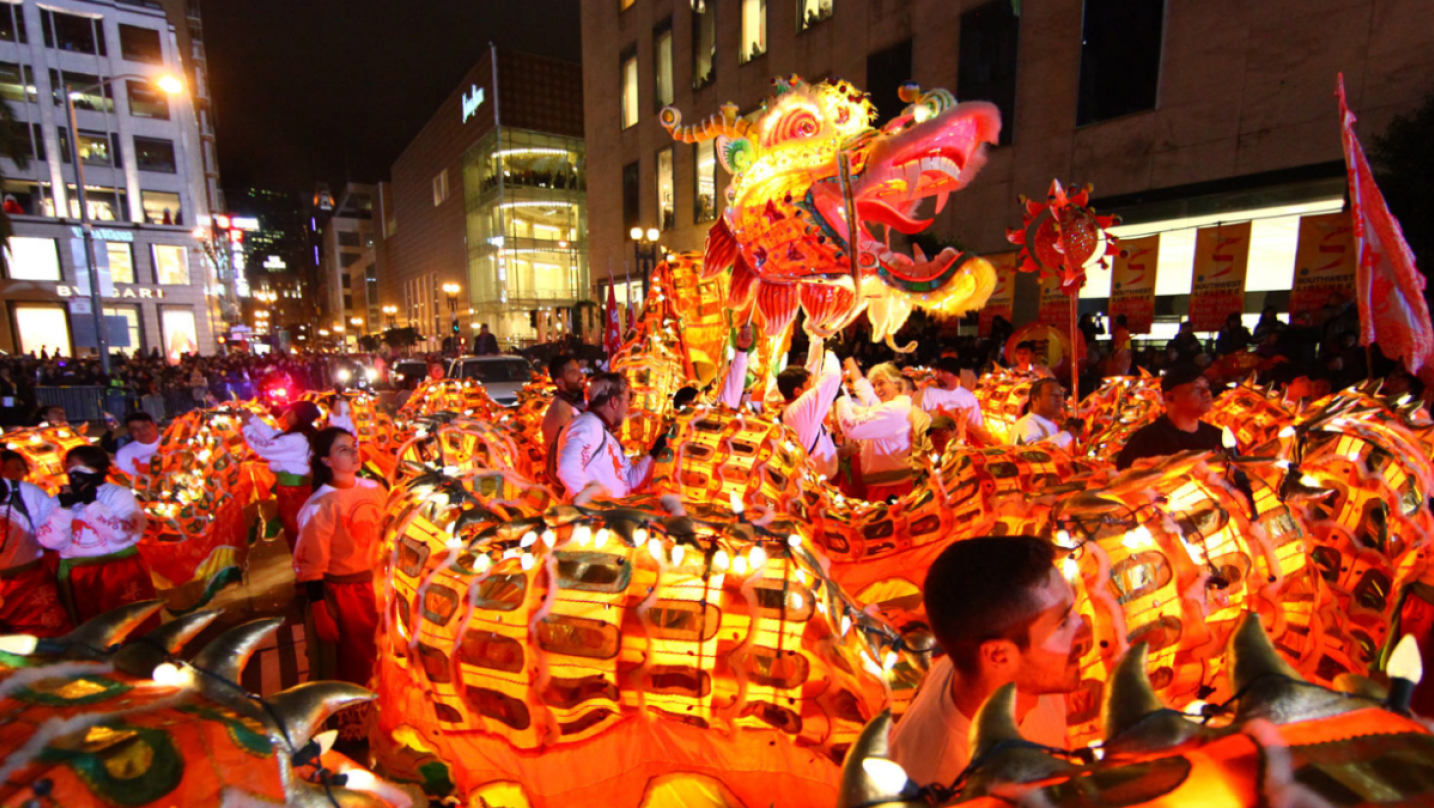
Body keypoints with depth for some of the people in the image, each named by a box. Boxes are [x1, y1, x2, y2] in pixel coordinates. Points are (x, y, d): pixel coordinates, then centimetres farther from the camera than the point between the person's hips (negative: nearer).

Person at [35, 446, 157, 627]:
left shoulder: (119, 494, -3)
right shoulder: (60, 500, 7)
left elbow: (121, 533, -18)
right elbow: (51, 542, -5)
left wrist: (91, 504, -17)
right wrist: (65, 508, -13)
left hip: (121, 574, -3)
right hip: (78, 579, 4)